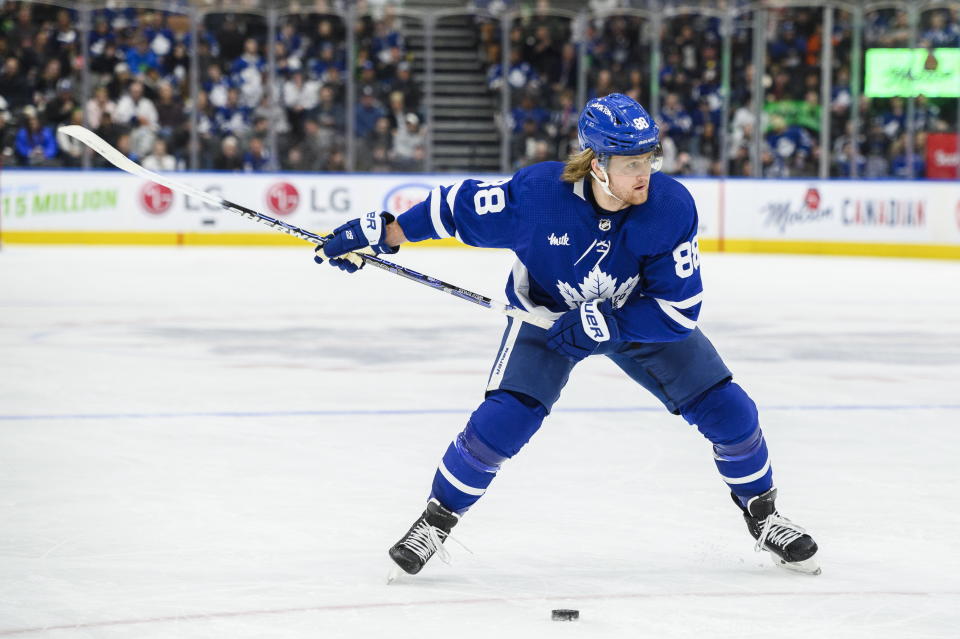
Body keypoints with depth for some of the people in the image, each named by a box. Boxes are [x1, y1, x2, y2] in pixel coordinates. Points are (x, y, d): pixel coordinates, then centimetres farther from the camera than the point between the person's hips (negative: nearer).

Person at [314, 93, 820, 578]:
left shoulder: (672, 207, -30)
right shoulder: (537, 192, -33)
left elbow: (679, 311, -25)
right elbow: (459, 206, -17)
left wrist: (606, 324, -33)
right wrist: (378, 232, -17)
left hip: (641, 316, 2)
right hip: (548, 312, -1)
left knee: (728, 411, -5)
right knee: (502, 421, -19)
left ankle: (762, 514, 21)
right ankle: (436, 521, 4)